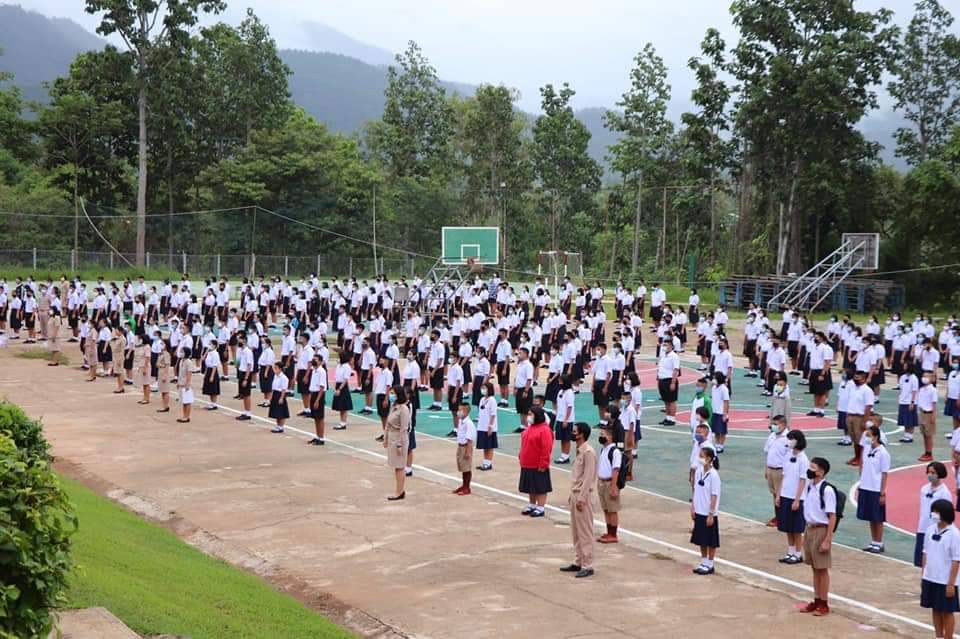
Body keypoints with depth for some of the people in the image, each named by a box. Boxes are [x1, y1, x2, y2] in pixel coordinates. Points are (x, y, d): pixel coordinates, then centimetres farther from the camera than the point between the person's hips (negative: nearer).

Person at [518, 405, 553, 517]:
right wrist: (522, 460, 15)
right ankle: (532, 505, 27)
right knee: (531, 487, 16)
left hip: (538, 466, -8)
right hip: (527, 465, 9)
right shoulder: (529, 428, 11)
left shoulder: (544, 430, -16)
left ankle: (540, 508, 5)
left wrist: (542, 464, -20)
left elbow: (546, 449, -20)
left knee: (540, 487, 0)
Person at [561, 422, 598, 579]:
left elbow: (588, 478, -20)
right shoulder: (579, 451, 12)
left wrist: (581, 499, -21)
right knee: (576, 532, 14)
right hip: (575, 494, 10)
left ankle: (587, 566, 0)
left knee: (585, 532, -4)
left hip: (583, 496, -10)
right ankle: (578, 562, 22)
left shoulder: (588, 452, -17)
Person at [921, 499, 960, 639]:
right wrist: (923, 576, 10)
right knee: (935, 610, 15)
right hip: (930, 579, 6)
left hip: (945, 581, -6)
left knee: (947, 612, 5)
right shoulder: (930, 530, 2)